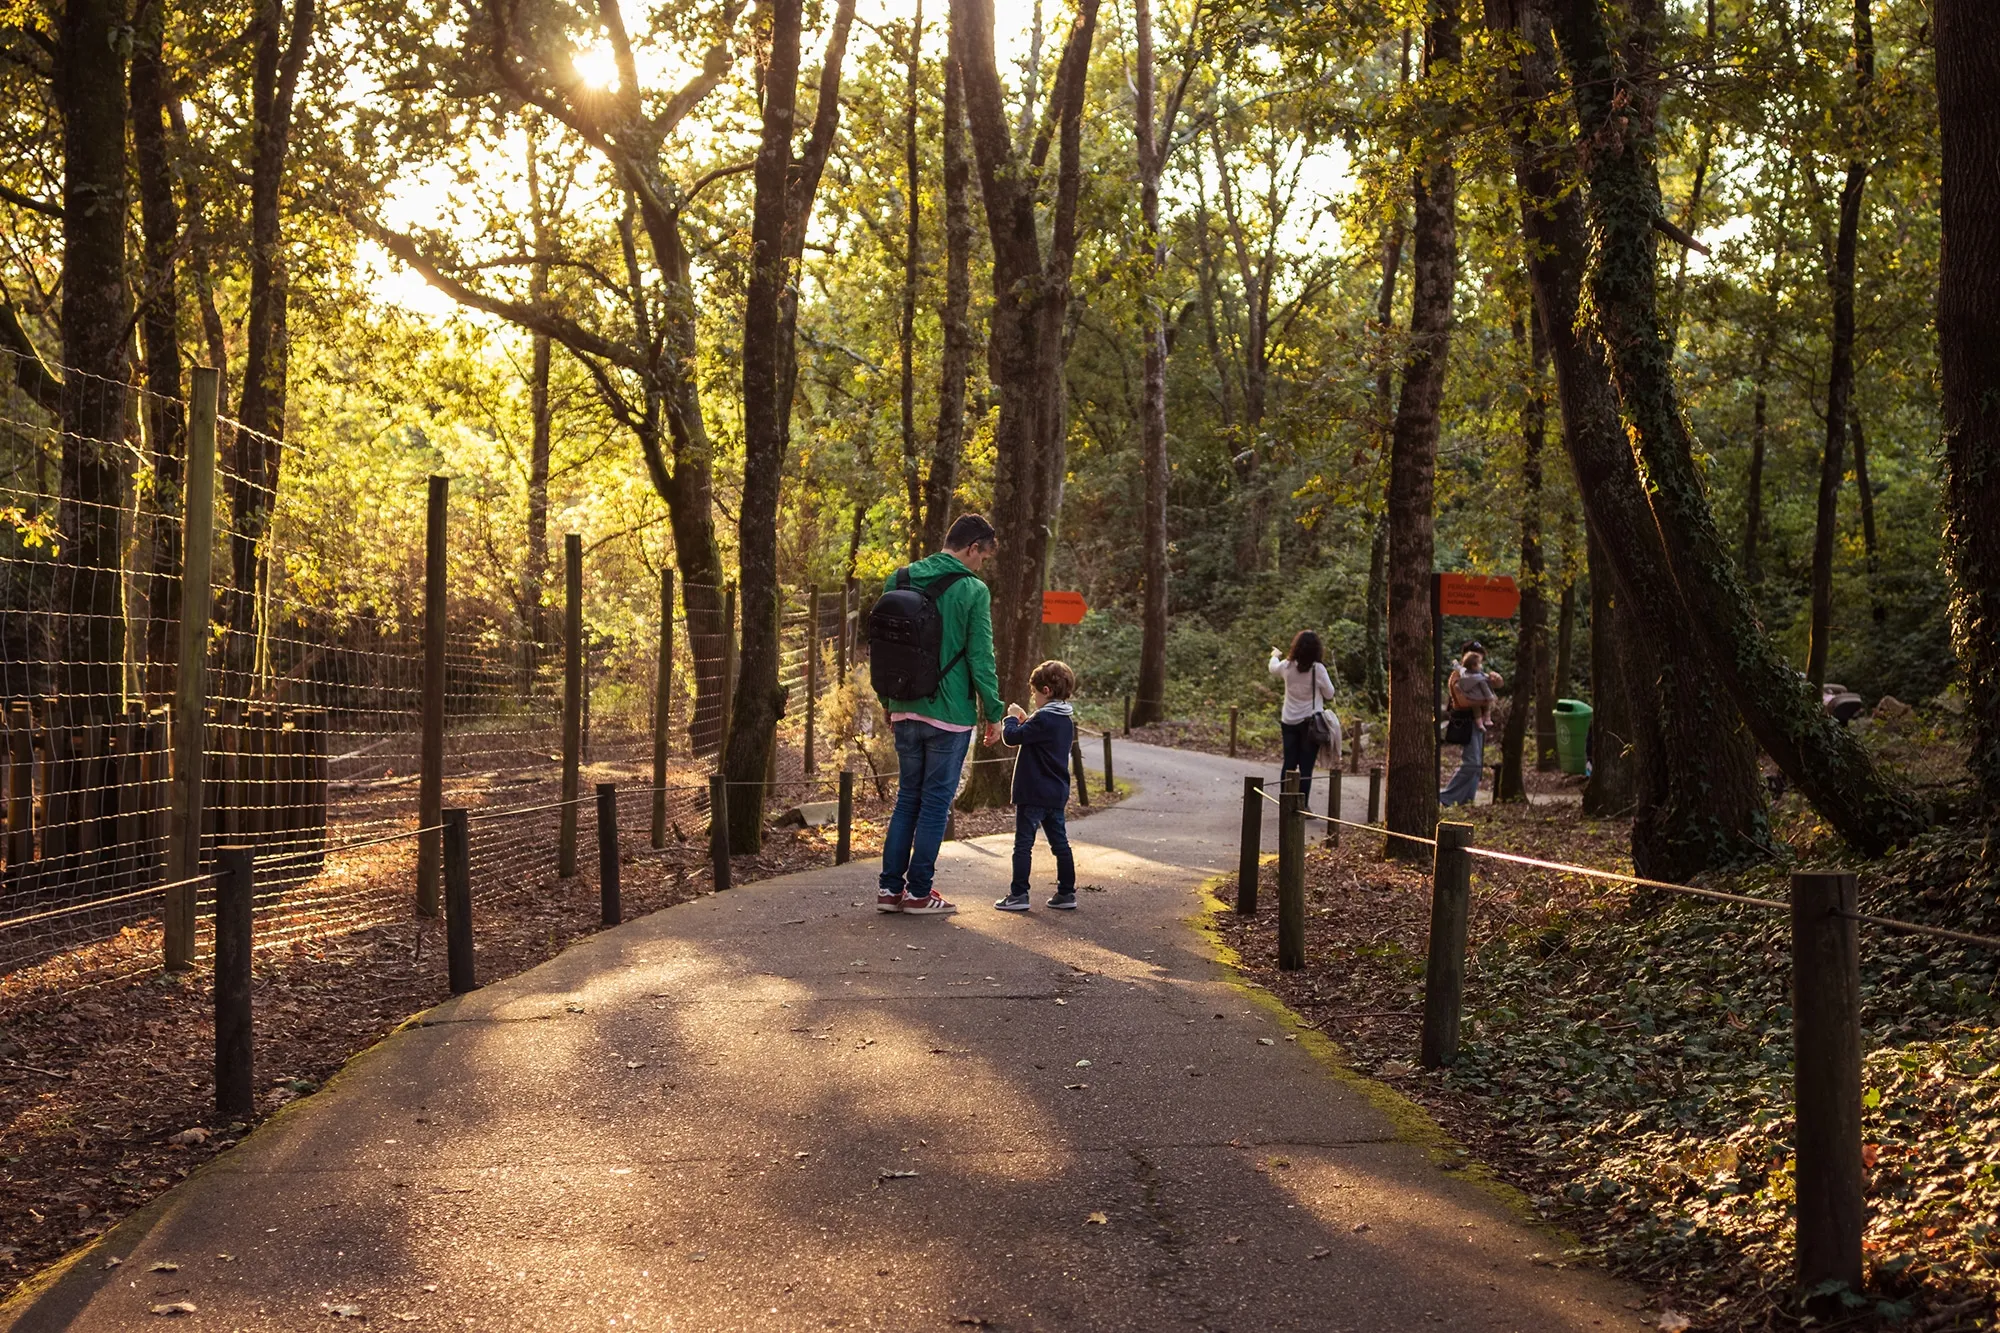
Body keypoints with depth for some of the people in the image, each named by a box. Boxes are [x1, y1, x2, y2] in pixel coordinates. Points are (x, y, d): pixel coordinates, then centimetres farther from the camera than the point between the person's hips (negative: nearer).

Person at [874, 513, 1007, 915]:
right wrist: (994, 712, -2)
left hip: (904, 712, 6)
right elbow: (981, 659, -12)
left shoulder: (897, 581, 6)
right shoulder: (972, 591, -12)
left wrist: (887, 701, 20)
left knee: (907, 797, 16)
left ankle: (890, 887, 14)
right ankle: (919, 893, 7)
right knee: (936, 800, 4)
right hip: (949, 714, -5)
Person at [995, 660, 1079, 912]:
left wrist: (1012, 718, -1)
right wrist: (1025, 720, 12)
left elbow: (1012, 737, -18)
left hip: (1034, 794, -8)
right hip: (1057, 794, 8)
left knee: (1023, 844, -3)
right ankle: (1066, 893, 15)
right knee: (1060, 843, 12)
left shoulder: (1043, 719, -18)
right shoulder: (1067, 720, 10)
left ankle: (1018, 895, -3)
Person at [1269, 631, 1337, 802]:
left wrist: (1275, 656, 43)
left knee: (1289, 765, 12)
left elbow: (1273, 669, 22)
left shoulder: (1287, 666, -3)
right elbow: (1329, 694, -6)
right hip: (1310, 722, -4)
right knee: (1306, 767, -1)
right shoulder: (1318, 668, -15)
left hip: (1289, 722, 4)